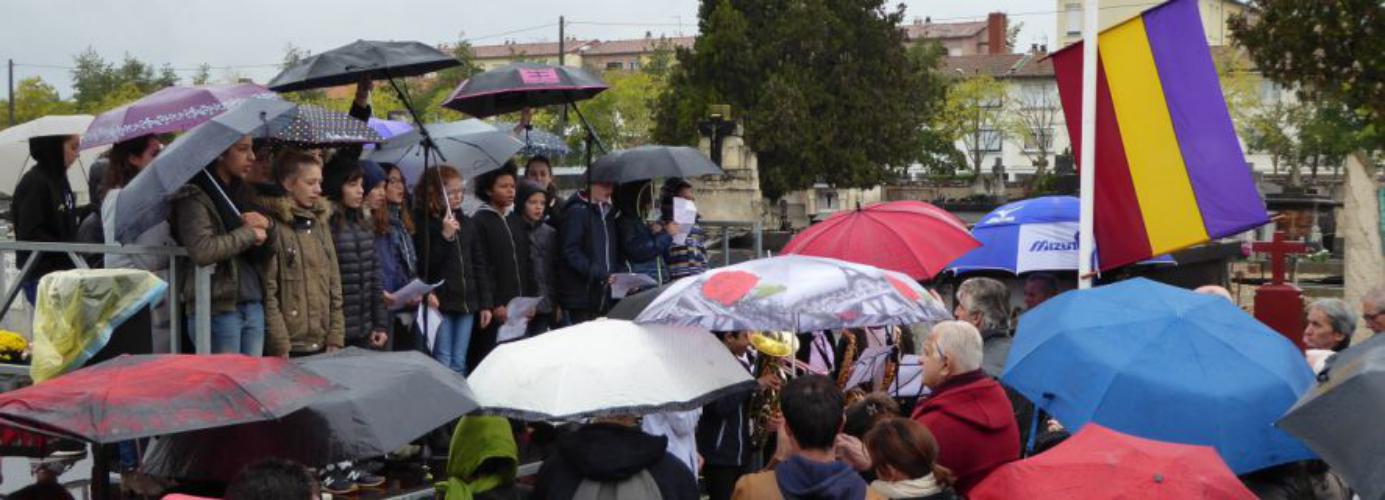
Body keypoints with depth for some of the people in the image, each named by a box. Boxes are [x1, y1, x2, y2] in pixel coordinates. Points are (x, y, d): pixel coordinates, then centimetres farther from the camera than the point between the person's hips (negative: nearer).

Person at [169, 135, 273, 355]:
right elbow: (201, 250, -23)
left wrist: (265, 225, -4)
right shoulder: (194, 196, -7)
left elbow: (265, 253, 18)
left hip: (253, 304, 7)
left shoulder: (241, 192, 16)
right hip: (218, 307, -7)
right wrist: (249, 233, -11)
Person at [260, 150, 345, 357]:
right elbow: (268, 291, -12)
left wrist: (336, 338, 6)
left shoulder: (321, 222, 13)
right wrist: (280, 347, -16)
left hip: (322, 346, 6)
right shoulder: (273, 226, -7)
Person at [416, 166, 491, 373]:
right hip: (440, 303, -5)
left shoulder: (467, 223, 11)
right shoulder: (425, 225, -7)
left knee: (459, 365, 9)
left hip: (466, 303, 5)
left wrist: (485, 303, 11)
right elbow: (423, 267, -14)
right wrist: (445, 236, -21)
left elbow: (478, 265, 14)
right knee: (442, 365, -5)